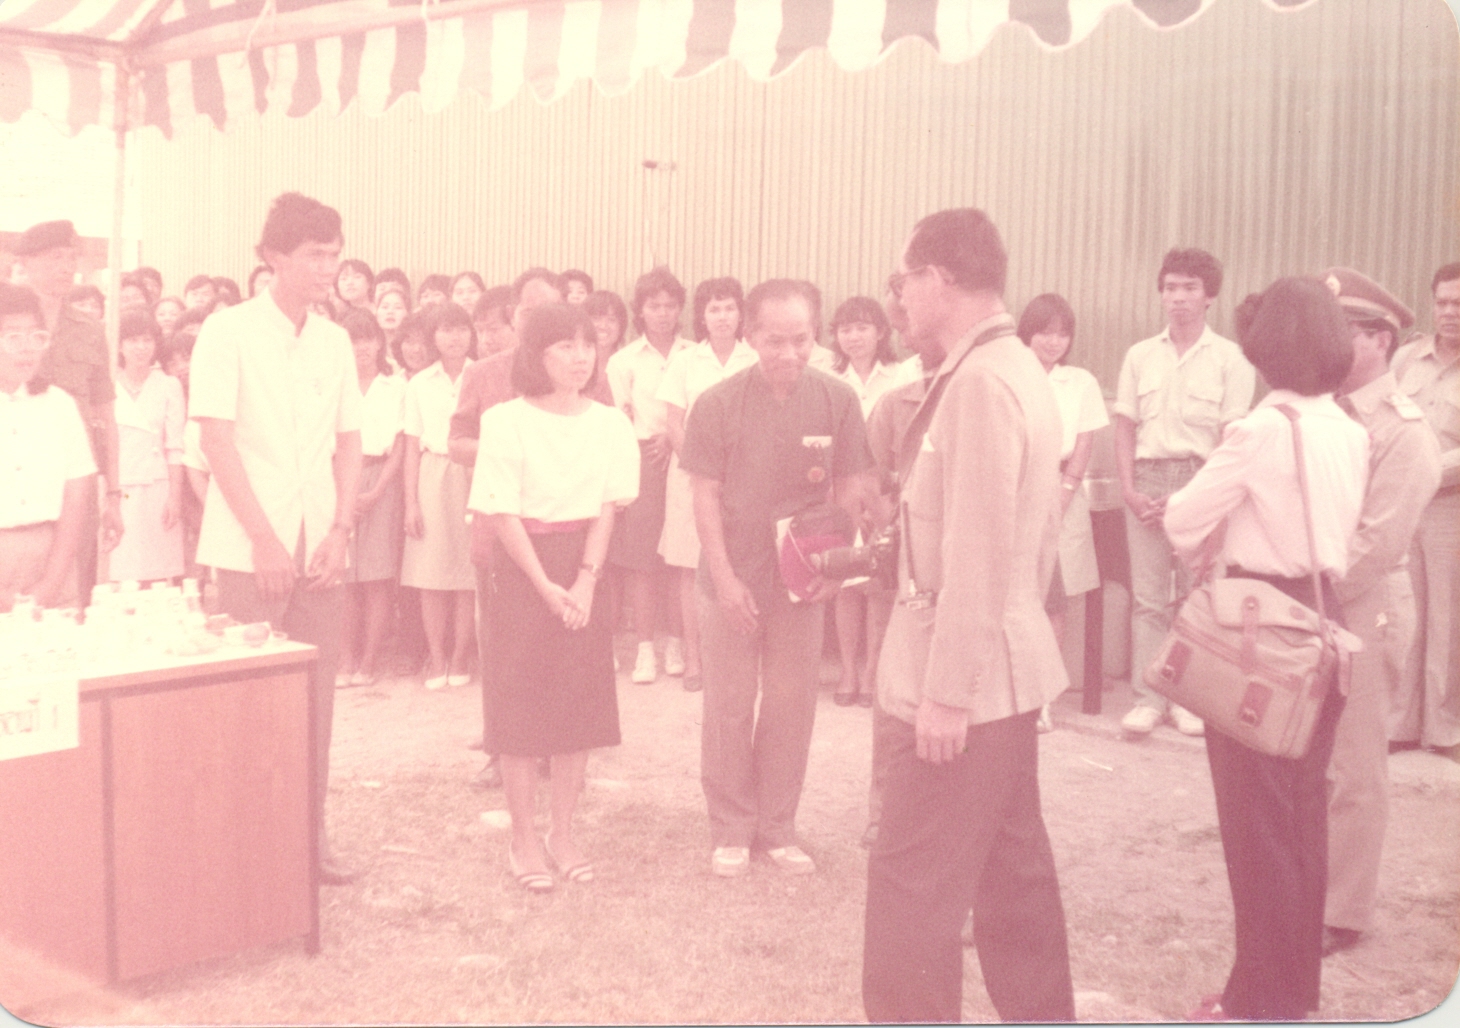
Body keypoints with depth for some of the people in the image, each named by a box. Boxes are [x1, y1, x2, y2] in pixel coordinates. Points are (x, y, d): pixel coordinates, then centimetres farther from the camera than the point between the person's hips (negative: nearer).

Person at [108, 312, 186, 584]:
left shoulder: (169, 385, 5)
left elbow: (175, 446, 2)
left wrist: (175, 495, -5)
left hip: (156, 490, -1)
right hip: (119, 493, 1)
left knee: (156, 577, -3)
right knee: (119, 575, -4)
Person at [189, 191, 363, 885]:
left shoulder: (334, 340, 9)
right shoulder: (229, 332, -5)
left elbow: (349, 442, 11)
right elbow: (215, 438, -10)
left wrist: (340, 530, -1)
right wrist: (265, 540, -14)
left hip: (319, 548, 5)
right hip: (251, 548, -4)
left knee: (316, 695, 8)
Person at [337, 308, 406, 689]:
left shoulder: (396, 387, 7)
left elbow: (399, 447, 4)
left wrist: (376, 492, -7)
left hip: (382, 483, 0)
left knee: (377, 577, -3)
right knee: (344, 577, -4)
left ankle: (369, 660, 2)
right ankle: (347, 659, 3)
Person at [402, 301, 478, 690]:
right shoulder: (419, 385, 8)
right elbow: (412, 448, 7)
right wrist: (411, 501, 2)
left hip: (474, 478, -1)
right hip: (432, 479, 2)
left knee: (469, 572, 0)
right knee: (431, 573, 1)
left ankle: (461, 655, 13)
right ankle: (435, 657, 11)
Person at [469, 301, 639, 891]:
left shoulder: (610, 424, 4)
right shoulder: (507, 421, -7)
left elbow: (606, 510, 1)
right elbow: (502, 515, -9)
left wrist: (585, 581, -11)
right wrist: (547, 587, -14)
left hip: (584, 573, 4)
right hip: (523, 569, -3)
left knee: (579, 705, 7)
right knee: (521, 707, 1)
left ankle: (563, 832, 21)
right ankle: (524, 838, 15)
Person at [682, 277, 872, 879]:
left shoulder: (837, 401, -5)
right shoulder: (718, 404, -9)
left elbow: (849, 492, 3)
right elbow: (706, 496, -6)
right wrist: (724, 576, -11)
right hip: (732, 578, -1)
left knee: (791, 706, 10)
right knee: (729, 708, 8)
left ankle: (777, 826, 25)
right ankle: (731, 829, 22)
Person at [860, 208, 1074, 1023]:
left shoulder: (978, 381, -19)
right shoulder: (1020, 371, 12)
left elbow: (976, 557, -23)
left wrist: (946, 690, -20)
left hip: (966, 677, -10)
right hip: (1007, 666, 10)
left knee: (914, 882, -1)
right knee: (1012, 866, 18)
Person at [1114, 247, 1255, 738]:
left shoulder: (1230, 359, 2)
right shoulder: (1140, 356, 11)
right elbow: (1125, 427, 11)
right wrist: (1129, 488, -2)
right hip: (1147, 480, 2)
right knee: (1148, 595, 0)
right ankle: (1148, 698, 4)